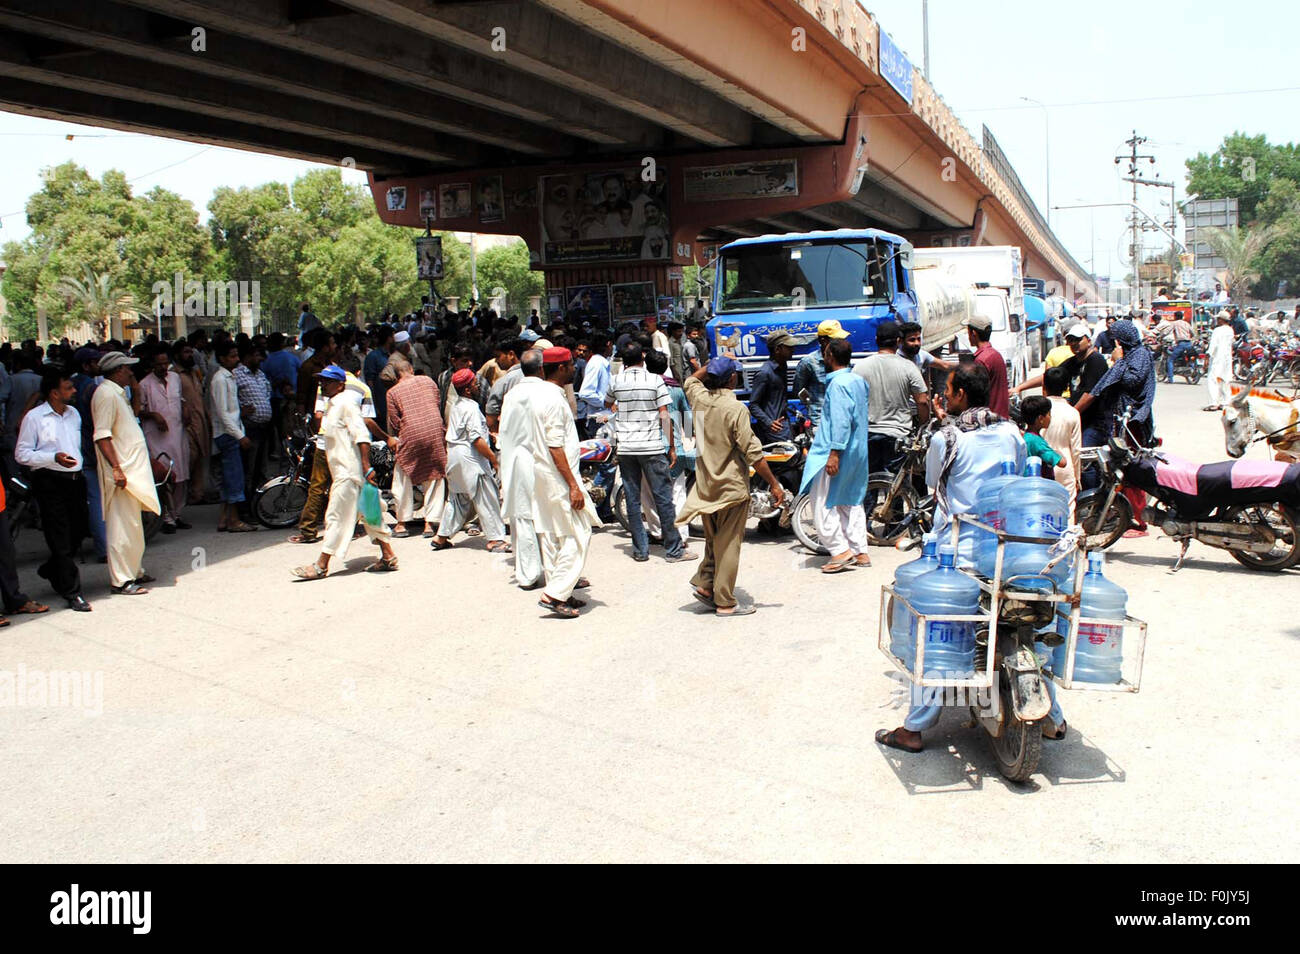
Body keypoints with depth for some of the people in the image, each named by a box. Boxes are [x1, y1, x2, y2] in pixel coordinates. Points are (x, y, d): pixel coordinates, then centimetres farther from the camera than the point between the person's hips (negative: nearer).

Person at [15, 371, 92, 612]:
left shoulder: (74, 414, 14)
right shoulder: (34, 417, -6)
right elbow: (21, 454, -8)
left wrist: (80, 468, 16)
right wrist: (54, 458, -19)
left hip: (75, 479, 6)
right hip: (50, 482, -6)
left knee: (79, 529, 11)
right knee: (61, 539, -3)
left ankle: (51, 570, 36)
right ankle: (72, 592, 1)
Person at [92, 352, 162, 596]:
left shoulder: (118, 393, 16)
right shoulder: (106, 394, -14)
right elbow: (102, 436, -22)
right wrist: (116, 469, -25)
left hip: (133, 469, 11)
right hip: (122, 473, -11)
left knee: (133, 524, 17)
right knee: (122, 526, -7)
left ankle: (135, 572, 27)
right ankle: (121, 581, -2)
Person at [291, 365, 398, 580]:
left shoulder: (345, 404, -12)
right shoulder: (330, 406, 18)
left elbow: (361, 435, -20)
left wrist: (367, 467, -25)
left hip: (348, 472, -10)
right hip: (342, 472, 10)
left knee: (336, 516, -5)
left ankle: (321, 566, -1)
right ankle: (388, 557, 16)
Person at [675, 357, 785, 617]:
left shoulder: (699, 399, -1)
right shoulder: (735, 409, -18)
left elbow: (690, 380, 26)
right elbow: (753, 453, -18)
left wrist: (715, 364, 23)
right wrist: (775, 485, -12)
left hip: (705, 485, 6)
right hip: (731, 487, -6)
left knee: (714, 540, 22)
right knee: (728, 545, 2)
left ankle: (703, 583, 14)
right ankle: (725, 603, 7)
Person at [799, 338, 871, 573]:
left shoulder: (838, 384, -16)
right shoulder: (860, 380, 12)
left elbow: (841, 420, -24)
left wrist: (834, 452, -25)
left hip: (839, 452, -10)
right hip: (859, 452, 10)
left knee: (823, 503, -4)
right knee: (851, 501, 15)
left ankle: (840, 551, -6)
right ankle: (860, 552, 16)